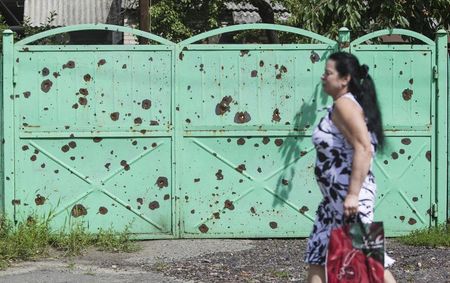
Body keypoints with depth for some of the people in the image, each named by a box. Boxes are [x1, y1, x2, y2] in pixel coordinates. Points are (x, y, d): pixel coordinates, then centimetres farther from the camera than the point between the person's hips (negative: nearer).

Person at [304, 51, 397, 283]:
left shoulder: (344, 105, -14)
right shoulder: (343, 105, 16)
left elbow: (364, 149, -24)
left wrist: (353, 194, -29)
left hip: (349, 194, -11)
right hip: (335, 196, 11)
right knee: (317, 252, 13)